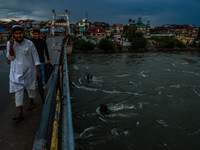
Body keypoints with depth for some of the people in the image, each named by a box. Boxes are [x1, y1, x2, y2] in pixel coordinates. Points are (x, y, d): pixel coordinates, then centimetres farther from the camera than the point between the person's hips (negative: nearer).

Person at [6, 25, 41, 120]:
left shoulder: (29, 43, -10)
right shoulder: (9, 43, -3)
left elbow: (35, 57, -6)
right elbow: (10, 58, -6)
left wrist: (39, 70, -7)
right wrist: (11, 46, -21)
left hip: (29, 70, -1)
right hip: (16, 71, 1)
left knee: (30, 87, 15)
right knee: (18, 90, -3)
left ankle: (31, 102, 43)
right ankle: (20, 113, 1)